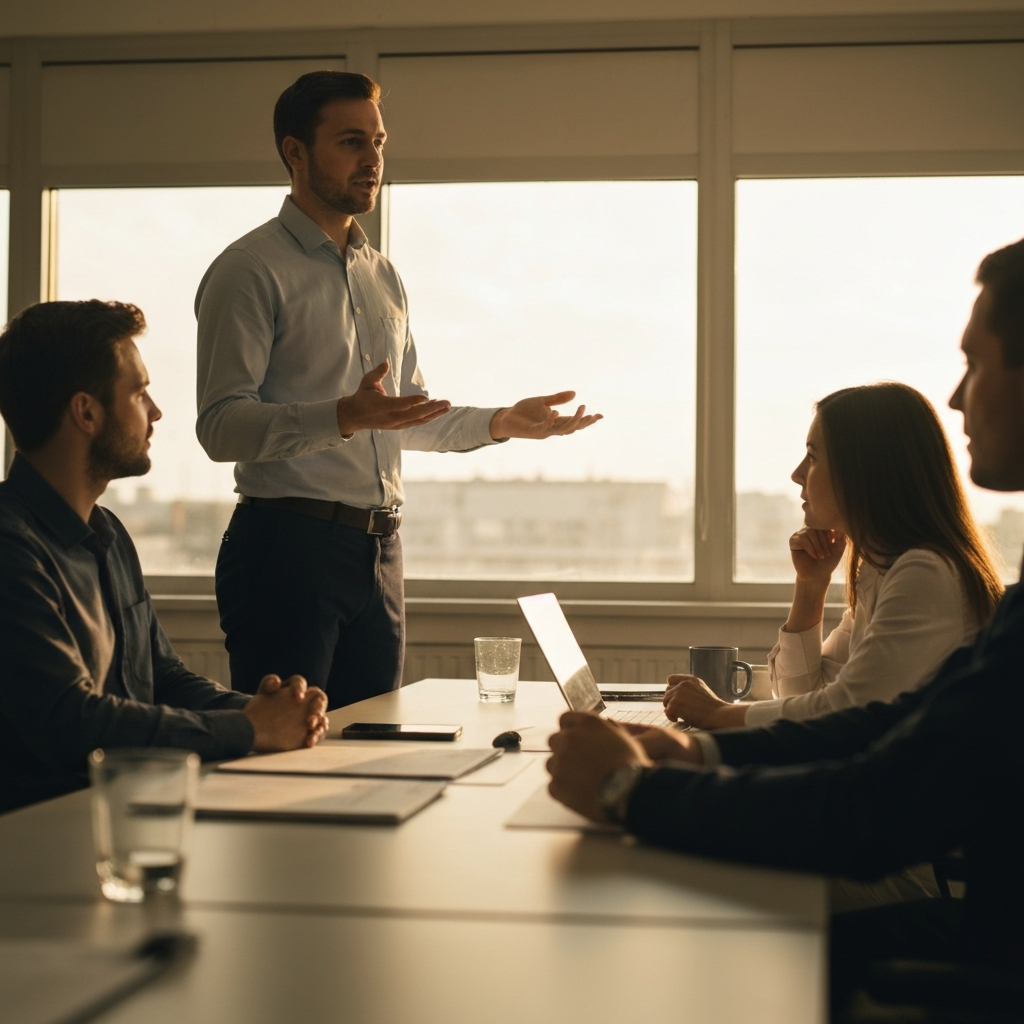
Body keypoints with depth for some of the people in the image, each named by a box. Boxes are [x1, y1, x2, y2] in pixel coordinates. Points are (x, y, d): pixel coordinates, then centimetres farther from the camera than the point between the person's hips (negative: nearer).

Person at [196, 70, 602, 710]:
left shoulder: (384, 278, 19)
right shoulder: (250, 271, -6)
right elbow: (222, 426, -17)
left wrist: (502, 423, 12)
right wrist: (345, 417, -29)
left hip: (379, 551, 7)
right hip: (287, 544, -7)